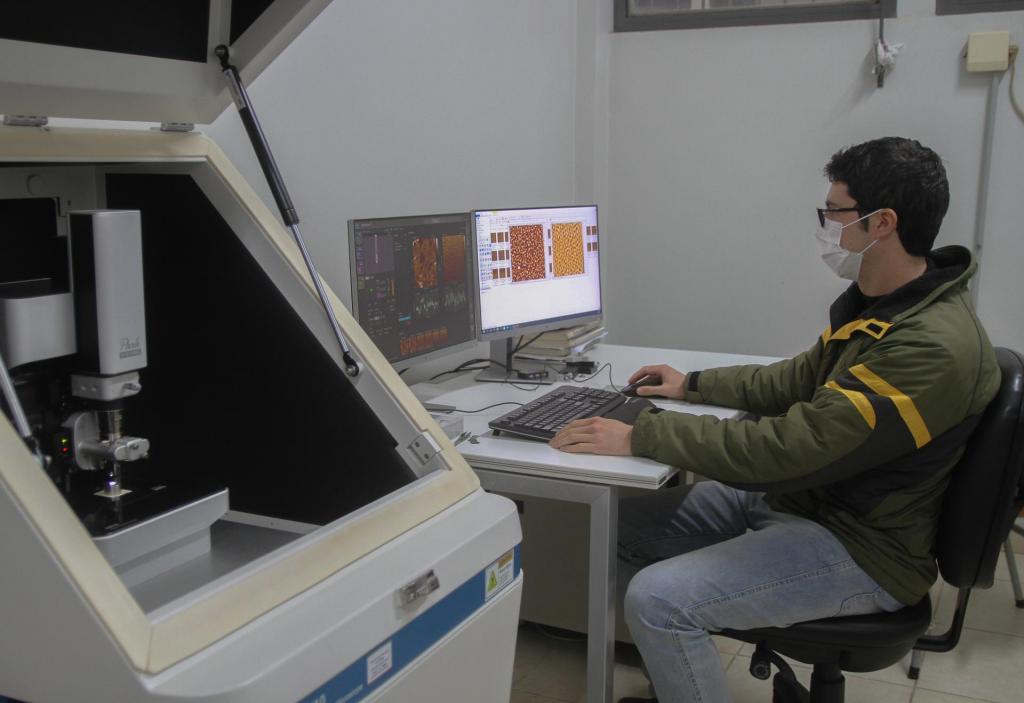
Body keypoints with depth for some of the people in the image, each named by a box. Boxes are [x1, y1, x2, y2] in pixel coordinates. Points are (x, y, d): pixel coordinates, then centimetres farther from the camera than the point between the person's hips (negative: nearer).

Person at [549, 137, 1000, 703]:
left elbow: (789, 447, -31)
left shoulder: (934, 348, -28)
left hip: (861, 549, -10)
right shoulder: (873, 301, 4)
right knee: (626, 523, 6)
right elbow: (801, 380, 19)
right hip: (797, 497, 10)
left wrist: (639, 437, -28)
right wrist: (694, 386, 15)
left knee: (656, 599, -24)